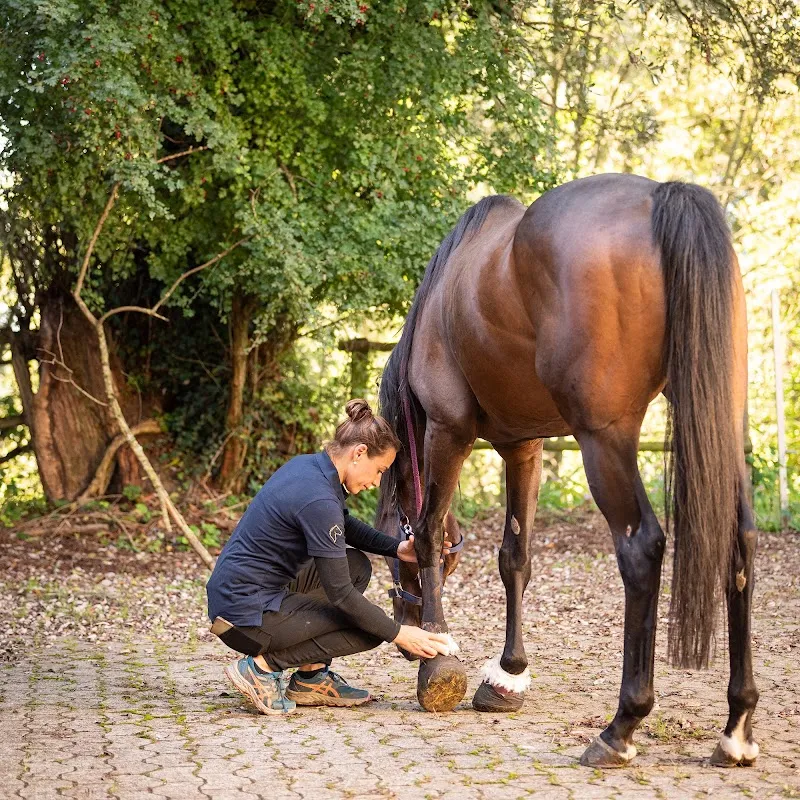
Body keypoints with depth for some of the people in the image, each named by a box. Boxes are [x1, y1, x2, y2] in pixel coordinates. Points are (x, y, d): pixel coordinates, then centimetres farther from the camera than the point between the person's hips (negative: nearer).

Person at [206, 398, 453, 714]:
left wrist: (399, 549, 10)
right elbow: (340, 595, -19)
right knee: (370, 630, -4)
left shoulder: (306, 465, 6)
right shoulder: (319, 499, -22)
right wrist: (400, 634, -10)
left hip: (233, 591, 10)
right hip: (245, 616, -10)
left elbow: (345, 526, 24)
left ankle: (311, 679, 16)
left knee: (356, 566, 18)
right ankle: (262, 665, -5)